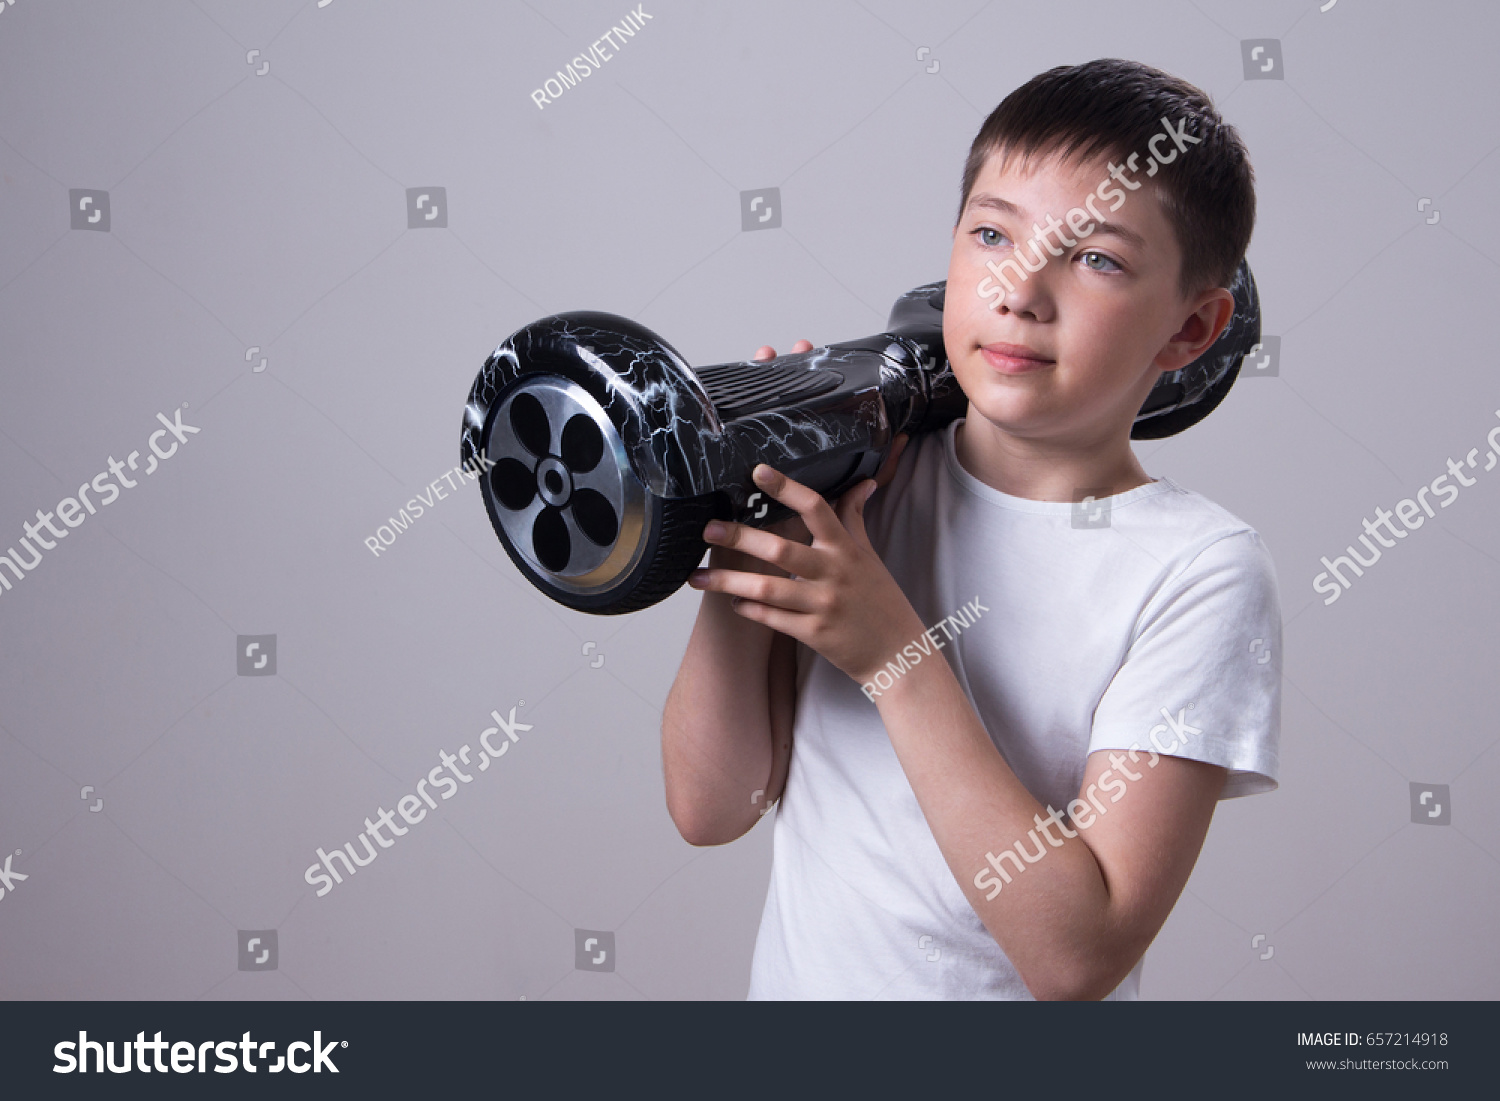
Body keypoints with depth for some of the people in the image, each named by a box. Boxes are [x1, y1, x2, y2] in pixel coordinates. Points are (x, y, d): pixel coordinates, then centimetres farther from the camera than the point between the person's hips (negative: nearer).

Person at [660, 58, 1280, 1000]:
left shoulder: (1197, 570, -19)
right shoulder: (863, 468, -8)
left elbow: (1077, 955, -24)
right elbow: (711, 809, -8)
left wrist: (894, 655, -28)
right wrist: (739, 563, -21)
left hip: (1001, 990, -3)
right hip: (792, 974, 4)